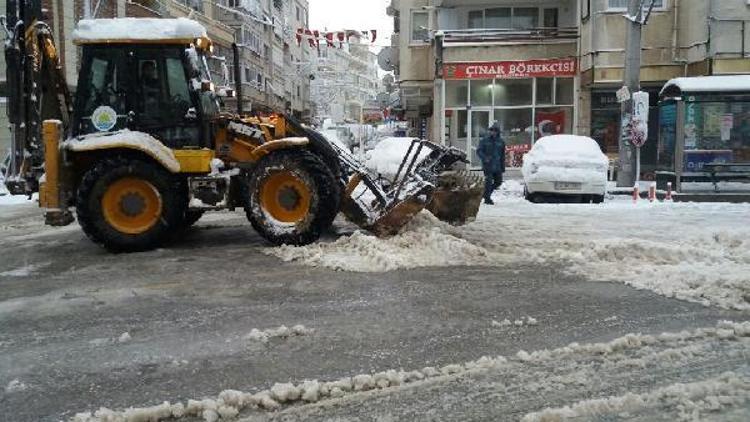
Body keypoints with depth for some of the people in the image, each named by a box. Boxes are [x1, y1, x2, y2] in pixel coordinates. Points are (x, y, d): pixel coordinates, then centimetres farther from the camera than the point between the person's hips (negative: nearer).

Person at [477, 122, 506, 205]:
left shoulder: (501, 141, 9)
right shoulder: (485, 140, -2)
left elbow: (503, 155, 14)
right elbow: (479, 151, -2)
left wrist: (503, 167, 11)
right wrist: (484, 158, -19)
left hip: (497, 166, 5)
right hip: (488, 165, -4)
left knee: (498, 181, 8)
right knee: (488, 181, -6)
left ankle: (487, 193, 28)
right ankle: (487, 198, 5)